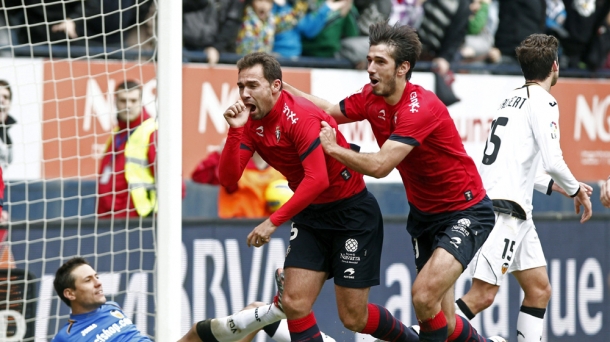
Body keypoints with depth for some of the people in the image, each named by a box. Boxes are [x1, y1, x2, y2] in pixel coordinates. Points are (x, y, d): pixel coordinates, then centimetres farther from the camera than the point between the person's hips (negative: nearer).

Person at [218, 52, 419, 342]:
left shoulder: (300, 117, -24)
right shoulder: (251, 123, -2)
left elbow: (318, 179, -32)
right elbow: (228, 179, -8)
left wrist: (273, 222, -32)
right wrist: (235, 130, -21)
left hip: (352, 212, -7)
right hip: (310, 214, 7)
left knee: (354, 318, -3)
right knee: (294, 303, -9)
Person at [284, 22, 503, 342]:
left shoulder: (420, 109, -27)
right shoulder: (371, 98, -3)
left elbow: (379, 166, -34)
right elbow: (329, 111, 15)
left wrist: (332, 148, -22)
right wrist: (282, 86, 5)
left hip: (464, 212, -8)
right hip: (423, 213, 8)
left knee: (424, 295, -26)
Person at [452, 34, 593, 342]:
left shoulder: (513, 97, 19)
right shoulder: (542, 100, -7)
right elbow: (552, 160, -17)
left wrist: (553, 186, 24)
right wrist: (575, 190, 1)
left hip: (514, 211, 10)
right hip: (503, 209, -10)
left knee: (539, 290, 10)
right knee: (483, 295, -15)